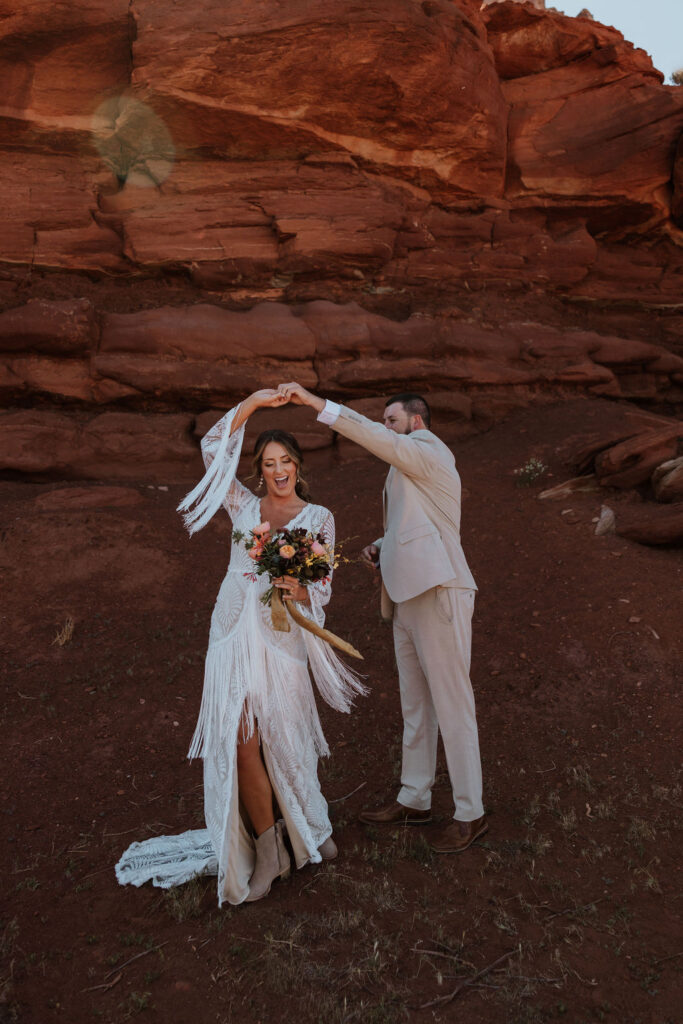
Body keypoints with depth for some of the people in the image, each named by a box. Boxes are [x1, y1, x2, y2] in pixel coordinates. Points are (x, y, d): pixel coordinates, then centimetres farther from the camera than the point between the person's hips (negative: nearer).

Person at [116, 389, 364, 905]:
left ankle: (310, 829, 33)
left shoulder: (319, 517, 7)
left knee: (284, 739, 5)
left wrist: (299, 591, -20)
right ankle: (267, 853, 12)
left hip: (282, 635, -1)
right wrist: (254, 402, -5)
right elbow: (214, 448, 1)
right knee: (242, 742, -4)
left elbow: (322, 589, 3)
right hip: (235, 632, 2)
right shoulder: (245, 507, 12)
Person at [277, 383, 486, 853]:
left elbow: (373, 436, -23)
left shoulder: (431, 453, -6)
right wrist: (382, 547, 10)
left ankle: (470, 814, 13)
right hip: (408, 599, 10)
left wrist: (313, 401, -25)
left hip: (438, 595, -10)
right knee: (415, 705, 16)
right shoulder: (409, 470, 23)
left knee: (453, 706, 0)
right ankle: (414, 800, 30)